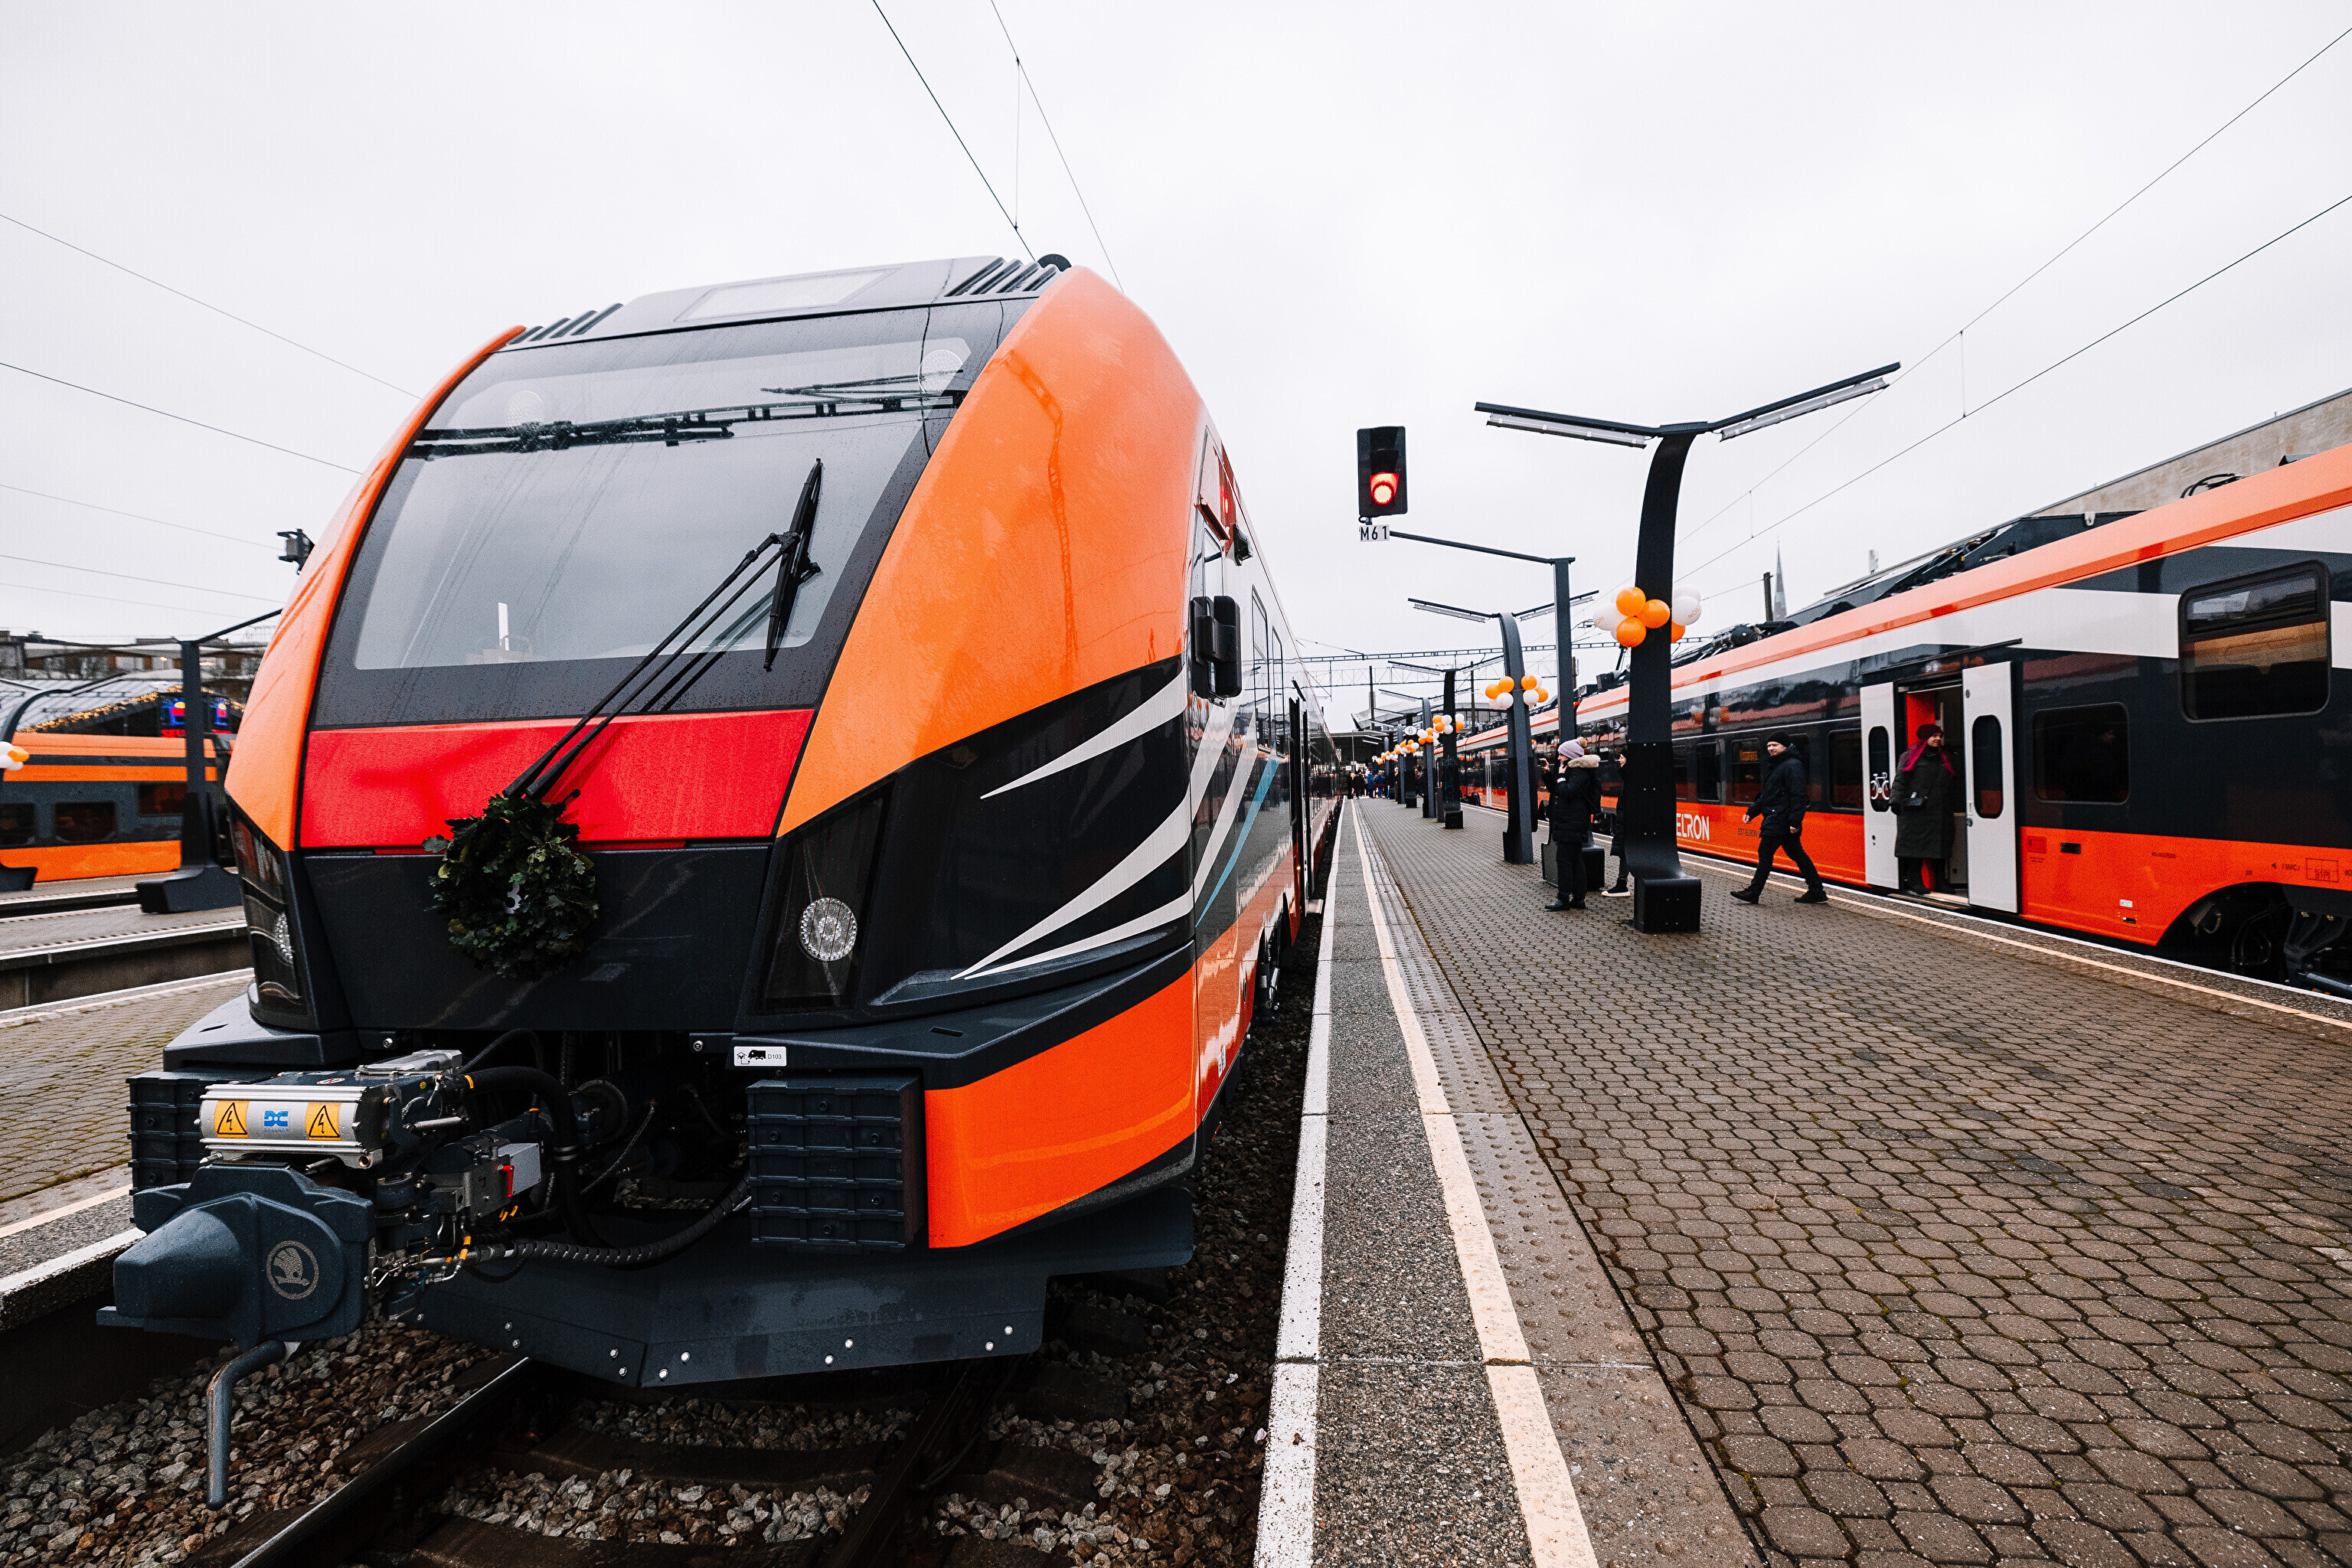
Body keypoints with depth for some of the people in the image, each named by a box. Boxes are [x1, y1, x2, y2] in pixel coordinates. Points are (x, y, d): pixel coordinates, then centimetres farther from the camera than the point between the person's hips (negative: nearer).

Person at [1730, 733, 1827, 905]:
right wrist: (1752, 812, 21)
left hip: (1779, 820, -10)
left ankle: (1754, 892, -3)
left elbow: (1798, 795, -19)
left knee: (1765, 852, -7)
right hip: (1775, 818, 10)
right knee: (1796, 854, 12)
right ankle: (1817, 892, 16)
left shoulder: (1792, 765, -12)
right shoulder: (1777, 766, 20)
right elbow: (1767, 795, 27)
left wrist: (1795, 821, -25)